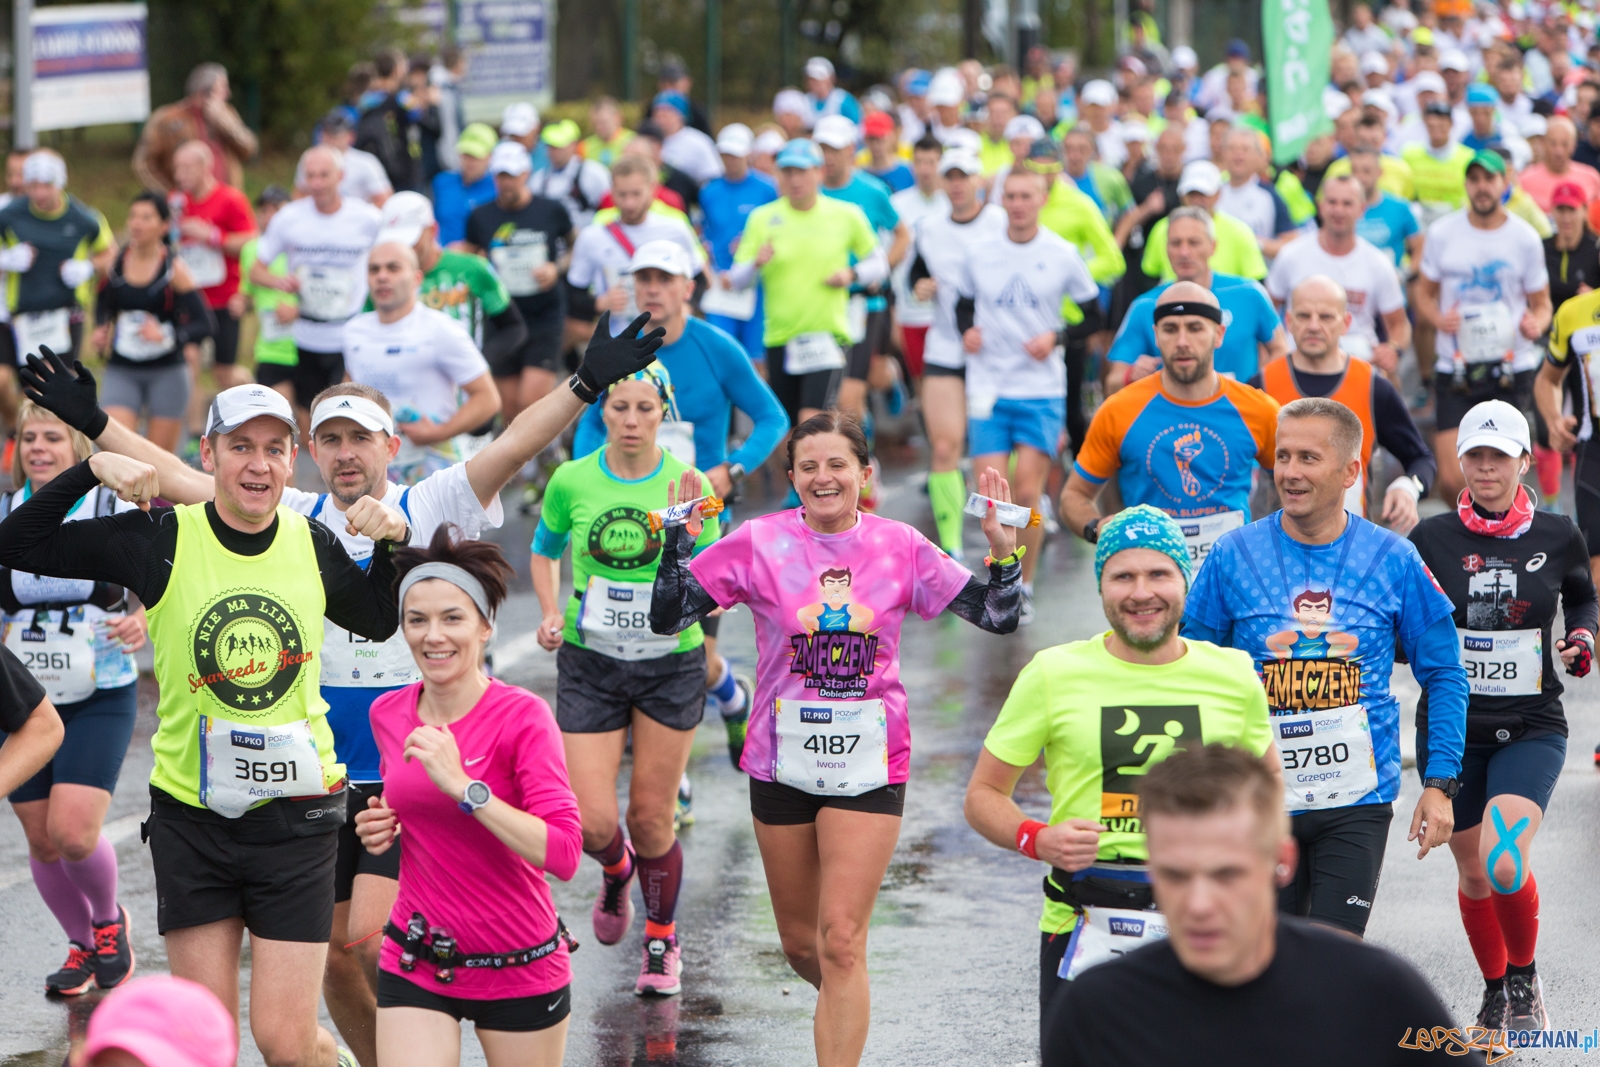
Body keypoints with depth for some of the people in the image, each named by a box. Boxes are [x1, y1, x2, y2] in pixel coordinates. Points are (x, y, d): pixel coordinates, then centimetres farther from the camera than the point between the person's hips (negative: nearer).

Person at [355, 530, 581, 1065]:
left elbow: (563, 853, -24)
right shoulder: (388, 714, 2)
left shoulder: (522, 716, -14)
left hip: (521, 967, -3)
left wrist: (463, 786, -28)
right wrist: (384, 830, 0)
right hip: (415, 967, 3)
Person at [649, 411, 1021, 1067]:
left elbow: (998, 618, 2)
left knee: (841, 942, -10)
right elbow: (666, 619, -6)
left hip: (870, 766, -1)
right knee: (801, 943, 14)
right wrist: (678, 539, -18)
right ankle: (847, 1010, 45)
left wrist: (1003, 549, -13)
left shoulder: (900, 547, -3)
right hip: (783, 761, 1)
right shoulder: (759, 544, -6)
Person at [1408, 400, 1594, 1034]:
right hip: (1451, 727, 1)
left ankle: (1525, 979, 6)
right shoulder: (1430, 539, -3)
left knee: (1504, 863, -21)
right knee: (1473, 874, 10)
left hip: (1530, 727, -1)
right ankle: (1495, 989, 36)